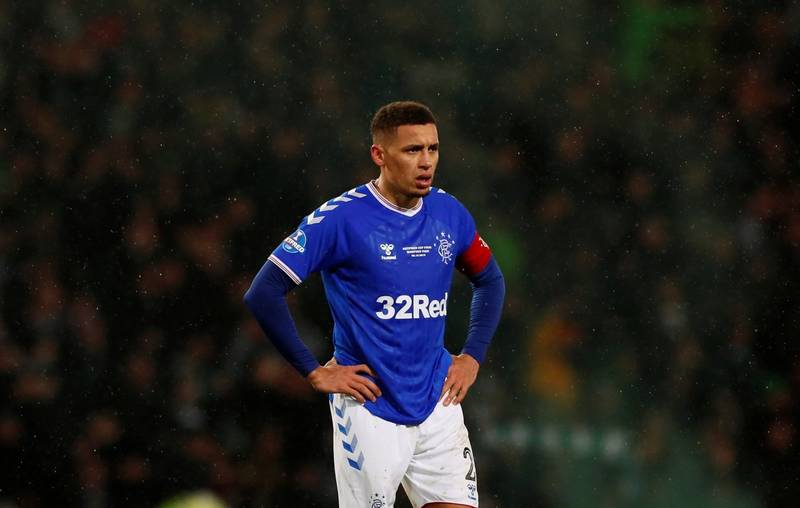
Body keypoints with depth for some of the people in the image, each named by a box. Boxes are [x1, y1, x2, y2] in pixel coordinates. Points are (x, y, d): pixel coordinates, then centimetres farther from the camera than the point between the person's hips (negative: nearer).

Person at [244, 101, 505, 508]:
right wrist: (314, 372, -11)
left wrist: (472, 356, 10)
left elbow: (490, 281, 23)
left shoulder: (449, 214, 4)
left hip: (438, 404, 5)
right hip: (370, 408, -5)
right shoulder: (340, 218, -12)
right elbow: (263, 294, -13)